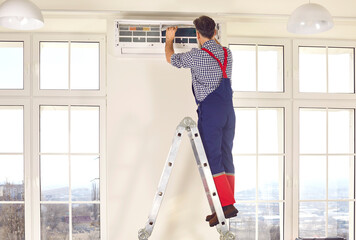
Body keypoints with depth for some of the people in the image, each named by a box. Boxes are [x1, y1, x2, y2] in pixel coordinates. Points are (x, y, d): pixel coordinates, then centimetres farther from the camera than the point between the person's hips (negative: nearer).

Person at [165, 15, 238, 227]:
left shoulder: (197, 56, -7)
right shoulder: (227, 54, 10)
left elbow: (171, 58, 12)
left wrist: (170, 39, 29)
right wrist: (214, 38, 54)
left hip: (210, 111, -7)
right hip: (228, 110, 7)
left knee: (212, 159, -6)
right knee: (226, 158, 9)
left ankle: (228, 204, -14)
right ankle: (226, 206, 12)